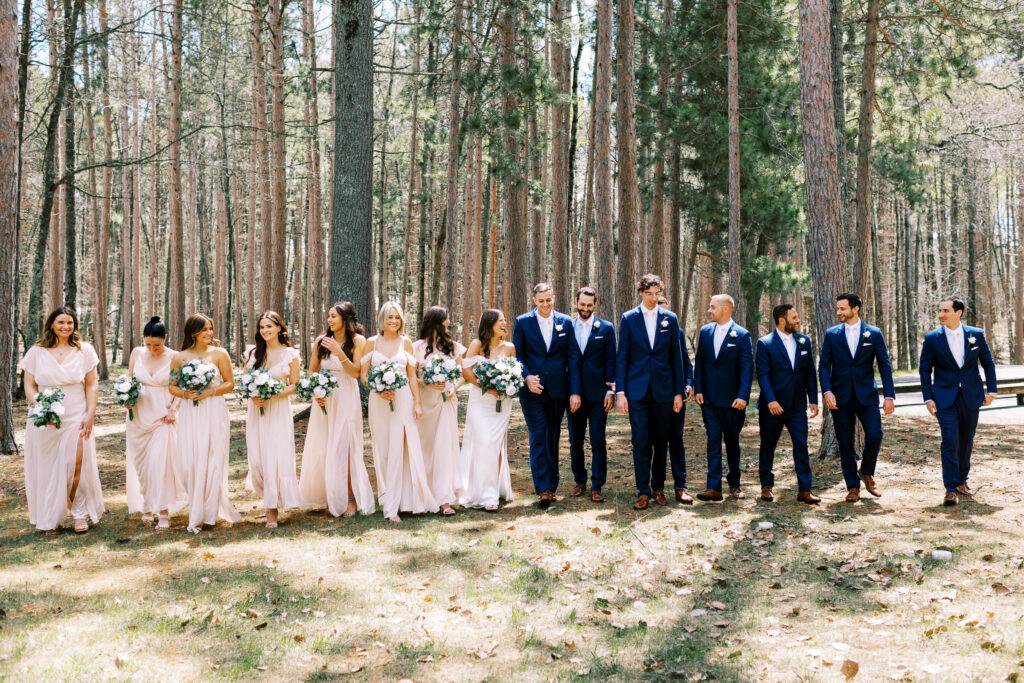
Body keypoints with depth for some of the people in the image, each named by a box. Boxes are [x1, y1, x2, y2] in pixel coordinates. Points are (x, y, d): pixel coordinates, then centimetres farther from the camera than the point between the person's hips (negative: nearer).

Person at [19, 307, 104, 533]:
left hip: (76, 418, -1)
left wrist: (90, 414, -6)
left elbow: (92, 385, 4)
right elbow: (29, 385, 5)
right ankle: (50, 519, 15)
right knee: (47, 469, 4)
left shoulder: (85, 350, 5)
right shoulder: (37, 352, 5)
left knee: (77, 465, -8)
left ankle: (79, 514, 7)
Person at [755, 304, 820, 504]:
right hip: (772, 405, -3)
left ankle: (804, 490, -3)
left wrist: (813, 400, 6)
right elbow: (763, 374, -11)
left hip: (797, 405, 3)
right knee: (768, 446, 8)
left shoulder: (804, 341, 9)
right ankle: (766, 486, 23)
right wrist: (771, 400, -21)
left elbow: (810, 373, 11)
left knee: (801, 445, -5)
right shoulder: (765, 343, -5)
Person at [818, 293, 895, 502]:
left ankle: (866, 473, 16)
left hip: (866, 395, -1)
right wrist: (827, 391, -12)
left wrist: (889, 395, -5)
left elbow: (885, 366, 2)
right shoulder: (832, 334, 5)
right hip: (840, 397, 1)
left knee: (874, 436, -11)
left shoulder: (874, 334, 3)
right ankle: (853, 487, 13)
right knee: (845, 443, 2)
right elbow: (824, 365, 2)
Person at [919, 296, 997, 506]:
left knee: (966, 441, 11)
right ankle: (951, 489, -10)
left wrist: (991, 390, 3)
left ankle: (961, 481, 28)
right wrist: (928, 398, -3)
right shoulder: (932, 338, -2)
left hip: (971, 396, 2)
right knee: (950, 440, -11)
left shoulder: (976, 334, 2)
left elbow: (988, 363, 10)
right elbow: (925, 369, 3)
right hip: (945, 398, -2)